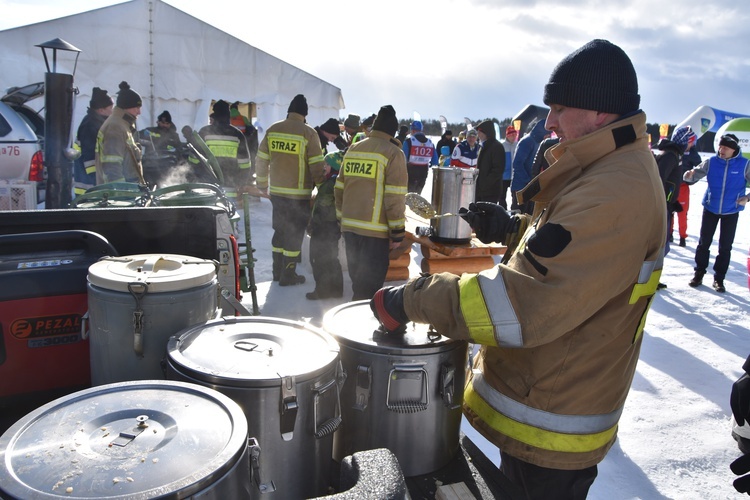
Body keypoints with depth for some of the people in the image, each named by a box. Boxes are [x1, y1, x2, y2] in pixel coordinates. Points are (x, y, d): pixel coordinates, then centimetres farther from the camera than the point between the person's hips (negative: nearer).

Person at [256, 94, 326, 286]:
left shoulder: (272, 130, 4)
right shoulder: (308, 133, -11)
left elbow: (261, 160, 9)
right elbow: (317, 165, -12)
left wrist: (262, 184, 21)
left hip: (276, 191, 5)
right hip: (299, 194, -5)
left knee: (280, 230, 17)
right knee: (295, 233, 5)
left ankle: (277, 270, 25)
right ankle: (288, 275, 10)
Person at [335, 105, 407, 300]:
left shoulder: (353, 150, 11)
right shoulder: (393, 153, -8)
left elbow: (340, 189, 13)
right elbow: (395, 197, -13)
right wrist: (397, 232, -7)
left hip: (350, 226, 6)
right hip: (375, 230, -6)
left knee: (357, 277, 20)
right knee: (370, 284, 2)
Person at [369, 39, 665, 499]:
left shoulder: (616, 194, -28)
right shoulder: (613, 170, 7)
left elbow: (527, 306, -34)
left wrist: (412, 300, -26)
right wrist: (514, 228, 2)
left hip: (550, 427, -9)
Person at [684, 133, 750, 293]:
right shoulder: (711, 162, -7)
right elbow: (695, 175, -7)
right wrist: (689, 175, -30)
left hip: (731, 211, -1)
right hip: (710, 208, 1)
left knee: (725, 246, 5)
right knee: (704, 242, 6)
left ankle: (719, 278, 16)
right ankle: (699, 273, 20)